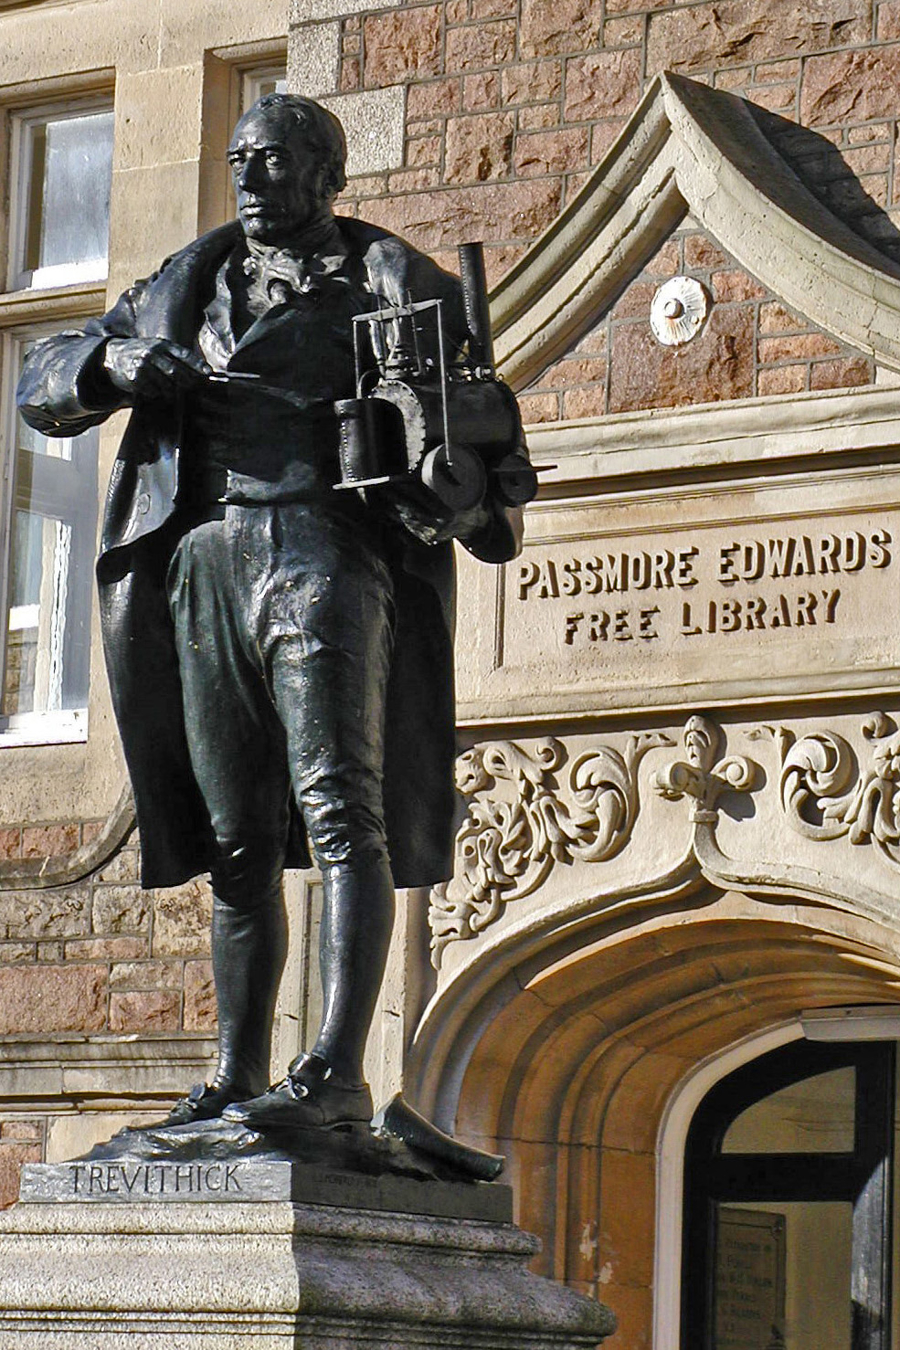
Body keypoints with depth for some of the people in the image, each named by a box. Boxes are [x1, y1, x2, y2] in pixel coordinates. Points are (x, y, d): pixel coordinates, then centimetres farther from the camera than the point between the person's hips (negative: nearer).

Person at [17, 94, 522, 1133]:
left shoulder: (390, 279, 12)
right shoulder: (185, 287, 23)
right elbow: (42, 386, 23)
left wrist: (485, 501, -9)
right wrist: (117, 365, 0)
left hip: (324, 548, -5)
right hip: (201, 560, 5)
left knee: (338, 809, -16)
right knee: (236, 838, 6)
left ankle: (336, 1070, -24)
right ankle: (237, 1075, 10)